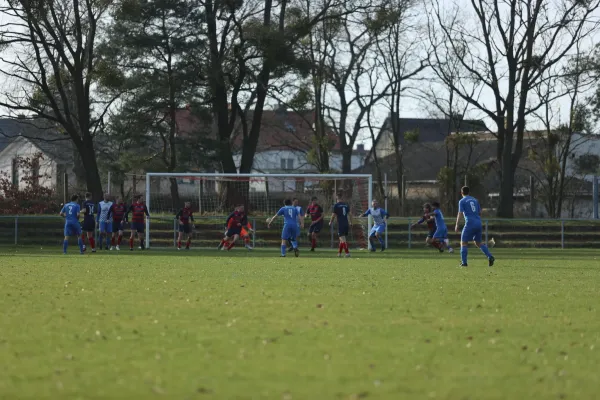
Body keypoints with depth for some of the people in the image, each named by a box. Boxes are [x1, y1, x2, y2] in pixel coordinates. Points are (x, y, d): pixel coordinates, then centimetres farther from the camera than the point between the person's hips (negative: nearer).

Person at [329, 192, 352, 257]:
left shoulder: (336, 205, -5)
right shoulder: (346, 205, 10)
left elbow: (333, 215, -4)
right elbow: (349, 214, 12)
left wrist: (330, 222, 11)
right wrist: (350, 223, 20)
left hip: (340, 224, -6)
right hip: (346, 224, 6)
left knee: (343, 239, -9)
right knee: (342, 239, 16)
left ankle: (347, 252, -19)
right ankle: (339, 253, 22)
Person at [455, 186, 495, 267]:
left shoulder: (462, 201, 1)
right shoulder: (475, 200, 18)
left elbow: (460, 214, -8)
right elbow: (480, 213, 20)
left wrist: (457, 225, -5)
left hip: (470, 223, -6)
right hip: (478, 223, 6)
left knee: (464, 242, 4)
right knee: (478, 243, 15)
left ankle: (464, 262, -4)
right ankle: (490, 256, -3)